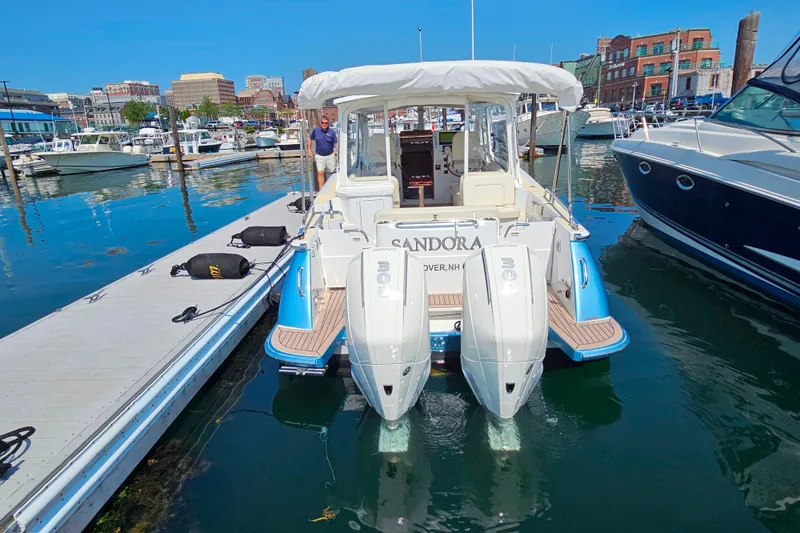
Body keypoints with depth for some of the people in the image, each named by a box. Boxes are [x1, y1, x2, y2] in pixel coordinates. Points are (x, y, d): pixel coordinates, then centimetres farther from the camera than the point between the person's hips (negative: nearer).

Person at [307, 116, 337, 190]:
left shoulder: (332, 131, -7)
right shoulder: (316, 130, -4)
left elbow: (336, 142, -6)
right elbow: (310, 139, 9)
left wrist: (336, 150, -25)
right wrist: (309, 150, 5)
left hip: (330, 155, 0)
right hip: (319, 156, 0)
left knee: (333, 172, 12)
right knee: (320, 173, -7)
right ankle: (321, 190, -7)